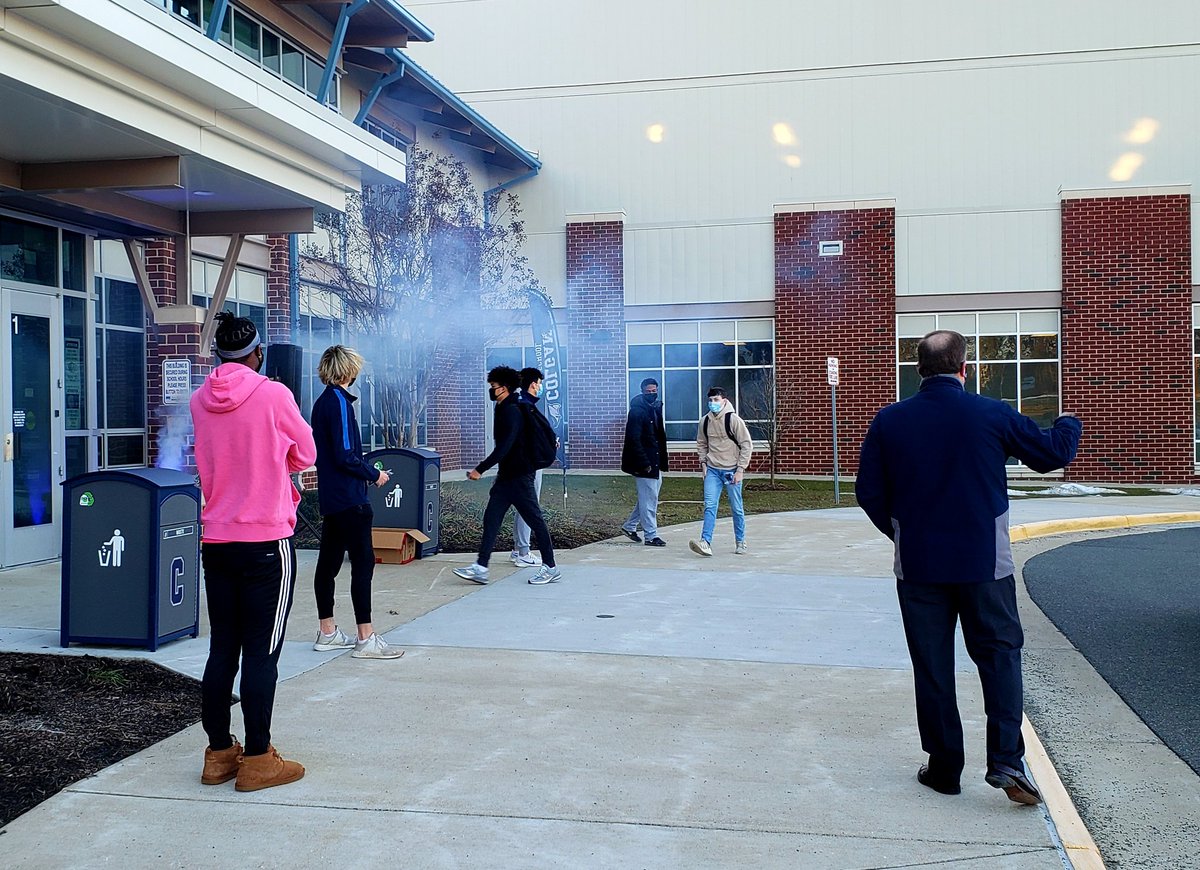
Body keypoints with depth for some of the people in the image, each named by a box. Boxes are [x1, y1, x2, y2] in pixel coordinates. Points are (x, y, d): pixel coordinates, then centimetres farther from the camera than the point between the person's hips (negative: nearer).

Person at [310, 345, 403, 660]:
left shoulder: (322, 402, 14)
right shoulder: (340, 401, -14)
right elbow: (346, 456, -19)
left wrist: (367, 471, 18)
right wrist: (375, 474, -6)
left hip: (330, 498, 10)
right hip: (349, 498, -10)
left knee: (329, 561, 12)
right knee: (363, 562, -7)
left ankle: (327, 632, 20)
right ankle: (366, 638, -6)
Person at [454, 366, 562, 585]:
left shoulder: (512, 411, -18)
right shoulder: (503, 409, 13)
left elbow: (504, 447, -26)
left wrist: (480, 469, -26)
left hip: (519, 476, -10)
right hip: (506, 475, 10)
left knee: (535, 520, 0)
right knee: (491, 518, 4)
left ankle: (550, 568, 9)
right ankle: (480, 568, 3)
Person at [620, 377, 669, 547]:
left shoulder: (656, 408, 13)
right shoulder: (637, 411, -13)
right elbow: (634, 440, -18)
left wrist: (662, 461, 12)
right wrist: (644, 463, -21)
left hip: (655, 461, 9)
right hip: (644, 462, -9)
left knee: (648, 497, 16)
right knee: (649, 499, -3)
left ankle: (629, 526, 29)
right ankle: (651, 536, 4)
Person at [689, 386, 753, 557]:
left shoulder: (734, 420, -11)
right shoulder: (704, 421, 2)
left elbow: (747, 445, -8)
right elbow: (701, 444, 18)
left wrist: (740, 469, -12)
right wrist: (703, 463, 6)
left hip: (731, 471, -3)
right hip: (712, 470, 3)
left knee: (737, 508, 7)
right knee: (709, 506, -8)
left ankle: (740, 542, 22)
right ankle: (706, 542, -14)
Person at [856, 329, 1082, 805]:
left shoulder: (890, 421, -4)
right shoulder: (991, 414, -8)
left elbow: (869, 493, 0)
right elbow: (1053, 452, 5)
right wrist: (1068, 423, 27)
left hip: (918, 565, 1)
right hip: (985, 562, -1)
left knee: (931, 663, 10)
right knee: (999, 654, 11)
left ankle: (944, 767, 17)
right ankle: (1005, 760, 0)